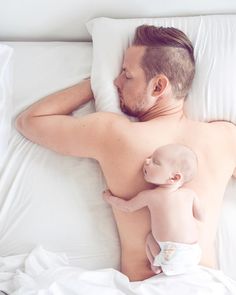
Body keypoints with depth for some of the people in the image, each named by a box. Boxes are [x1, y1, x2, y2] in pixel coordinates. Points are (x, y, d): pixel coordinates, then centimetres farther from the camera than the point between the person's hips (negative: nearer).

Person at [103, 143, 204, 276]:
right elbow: (201, 217, 9)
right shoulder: (191, 194, -1)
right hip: (194, 256, 2)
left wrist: (109, 198, 28)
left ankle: (156, 266, 26)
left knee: (150, 237, 25)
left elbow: (127, 207, 11)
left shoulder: (149, 195, -6)